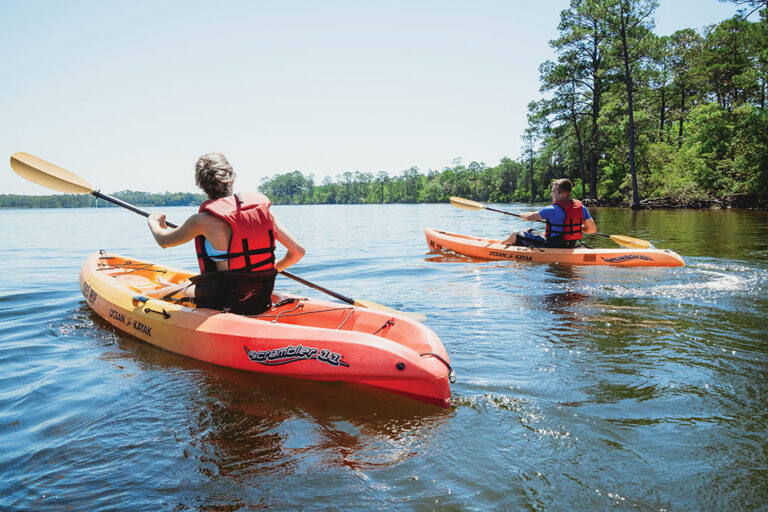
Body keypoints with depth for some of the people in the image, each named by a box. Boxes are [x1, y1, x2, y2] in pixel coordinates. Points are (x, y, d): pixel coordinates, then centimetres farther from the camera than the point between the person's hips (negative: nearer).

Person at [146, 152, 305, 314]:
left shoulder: (204, 220, -16)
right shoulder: (263, 209, -5)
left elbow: (163, 241, 3)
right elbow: (298, 251, -2)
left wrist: (153, 222, 26)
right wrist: (276, 268, 19)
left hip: (227, 305, -5)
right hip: (261, 303, 5)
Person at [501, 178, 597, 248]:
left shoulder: (553, 210, -23)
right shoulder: (581, 207, -2)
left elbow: (529, 217, -14)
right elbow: (593, 229, 1)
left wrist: (522, 215, 11)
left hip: (552, 247, -8)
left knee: (515, 235, 6)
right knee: (528, 231, 25)